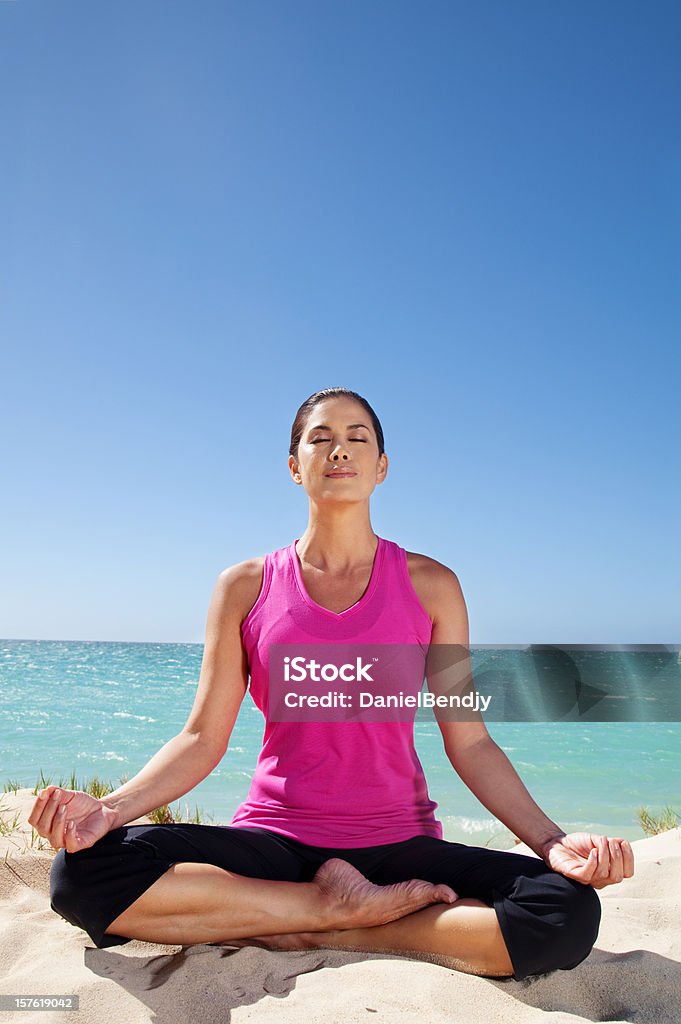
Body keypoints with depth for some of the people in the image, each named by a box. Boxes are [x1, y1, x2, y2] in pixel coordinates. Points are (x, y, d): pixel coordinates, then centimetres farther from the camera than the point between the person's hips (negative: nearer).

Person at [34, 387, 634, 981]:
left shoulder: (430, 585, 3)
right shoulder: (246, 587, 3)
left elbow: (469, 742, 2)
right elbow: (203, 738, 2)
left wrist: (551, 840, -12)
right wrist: (112, 808, -15)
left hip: (398, 848, 1)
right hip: (272, 840, 0)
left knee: (570, 912, -25)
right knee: (83, 871, -24)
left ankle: (319, 935, -10)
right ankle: (344, 907, -12)